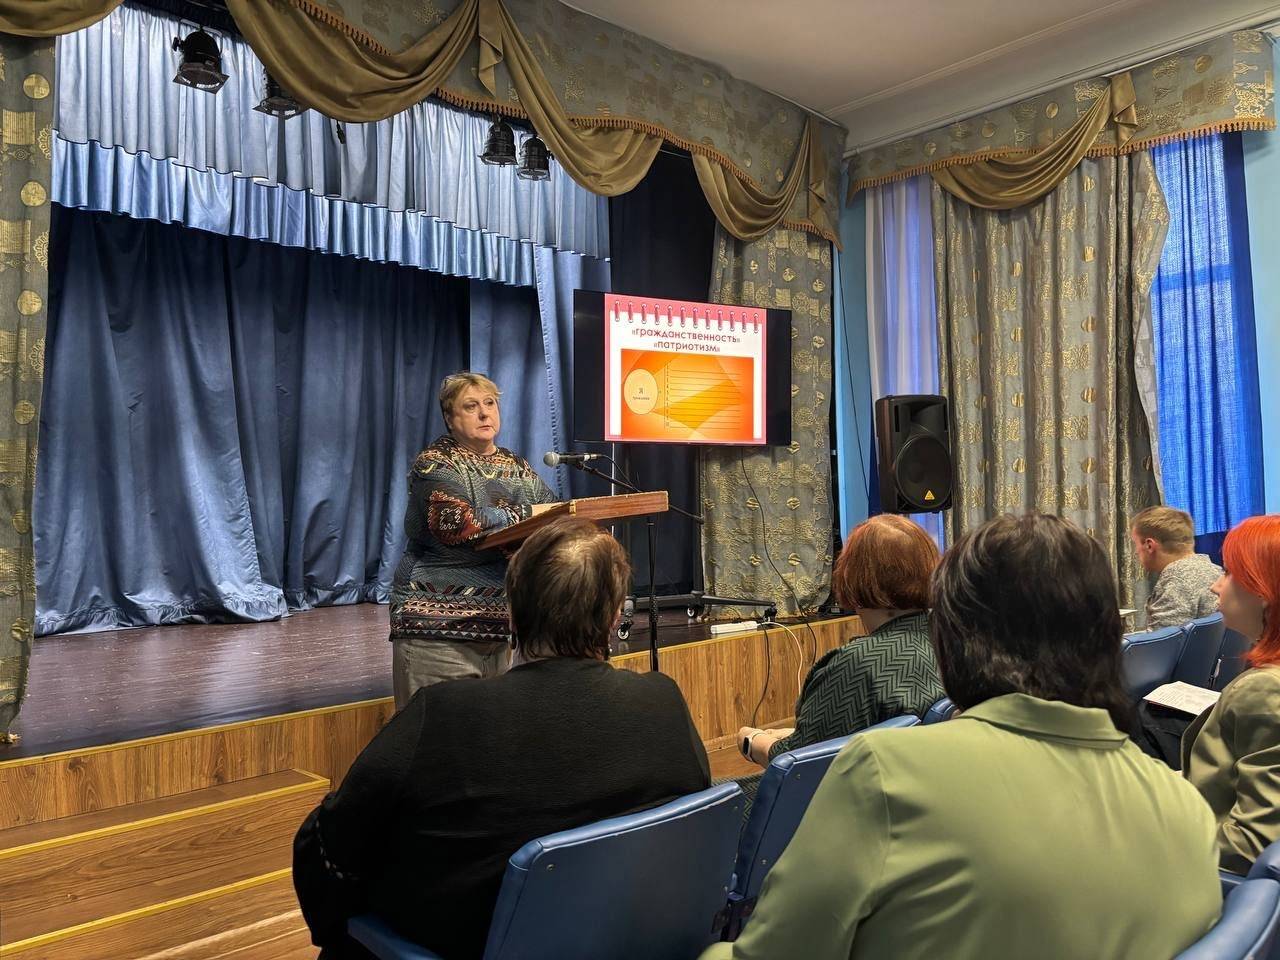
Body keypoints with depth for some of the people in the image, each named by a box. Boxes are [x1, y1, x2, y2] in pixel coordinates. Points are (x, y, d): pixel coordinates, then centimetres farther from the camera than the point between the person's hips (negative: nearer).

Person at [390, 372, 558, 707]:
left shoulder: (517, 467, 15)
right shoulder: (435, 464, -5)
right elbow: (457, 523, -21)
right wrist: (526, 514, -14)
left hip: (497, 623, 6)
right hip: (439, 623, -6)